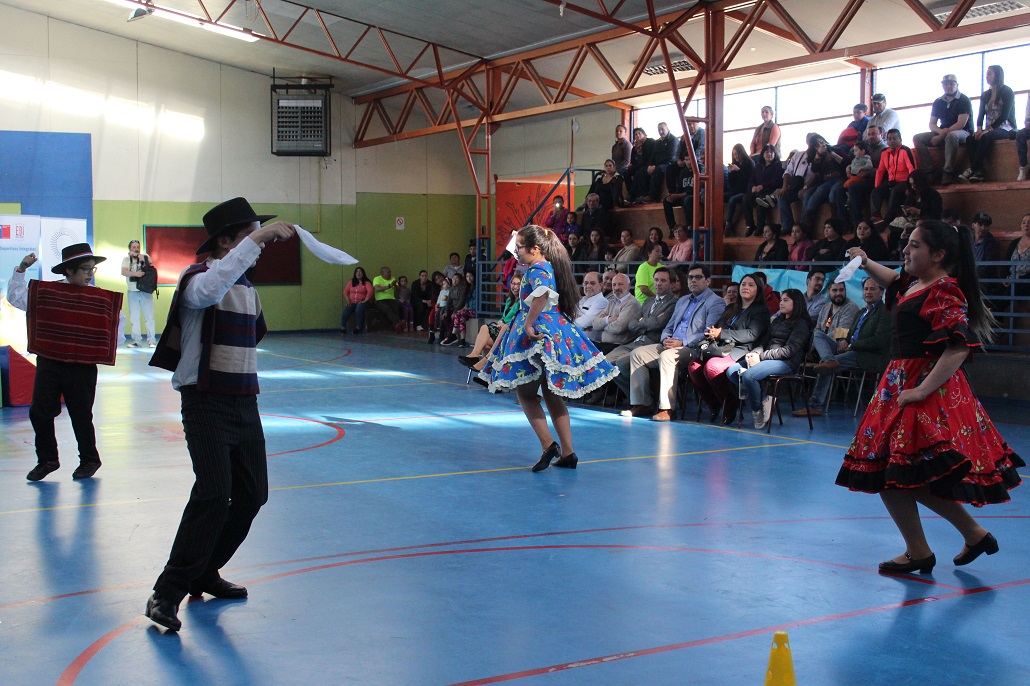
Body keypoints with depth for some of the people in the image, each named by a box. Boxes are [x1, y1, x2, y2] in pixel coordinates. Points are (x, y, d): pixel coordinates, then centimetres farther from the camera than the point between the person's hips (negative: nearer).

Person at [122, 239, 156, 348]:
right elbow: (124, 272, -9)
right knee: (134, 317, 4)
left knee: (149, 316, -4)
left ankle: (151, 340, -1)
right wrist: (135, 273, -24)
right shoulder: (126, 259, 7)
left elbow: (149, 261, -16)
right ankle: (136, 340, 10)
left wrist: (136, 254, -13)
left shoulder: (144, 256, 7)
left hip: (146, 291, -1)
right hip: (132, 291, 1)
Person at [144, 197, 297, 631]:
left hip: (245, 403, 8)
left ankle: (204, 574, 25)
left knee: (252, 495, 8)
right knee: (214, 493, -20)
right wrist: (258, 238, -36)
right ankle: (167, 593, -14)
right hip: (206, 404, -8)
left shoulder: (249, 289, 15)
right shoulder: (199, 278, -9)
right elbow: (209, 289, -35)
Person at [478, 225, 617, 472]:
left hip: (539, 333, -9)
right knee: (552, 395, 13)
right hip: (560, 330, 9)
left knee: (525, 392, -1)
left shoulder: (537, 269, -13)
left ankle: (548, 444, -11)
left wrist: (528, 324, -26)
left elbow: (542, 295, -35)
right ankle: (567, 452, 13)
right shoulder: (551, 267, 16)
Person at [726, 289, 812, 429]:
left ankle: (757, 411, -13)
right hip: (766, 358, 8)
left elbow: (789, 350, -11)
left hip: (786, 363, -8)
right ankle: (763, 399, -13)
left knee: (749, 375, -32)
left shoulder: (801, 324, 1)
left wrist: (761, 356, -14)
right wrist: (754, 353, -2)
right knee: (732, 371, -15)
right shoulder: (777, 321, 27)